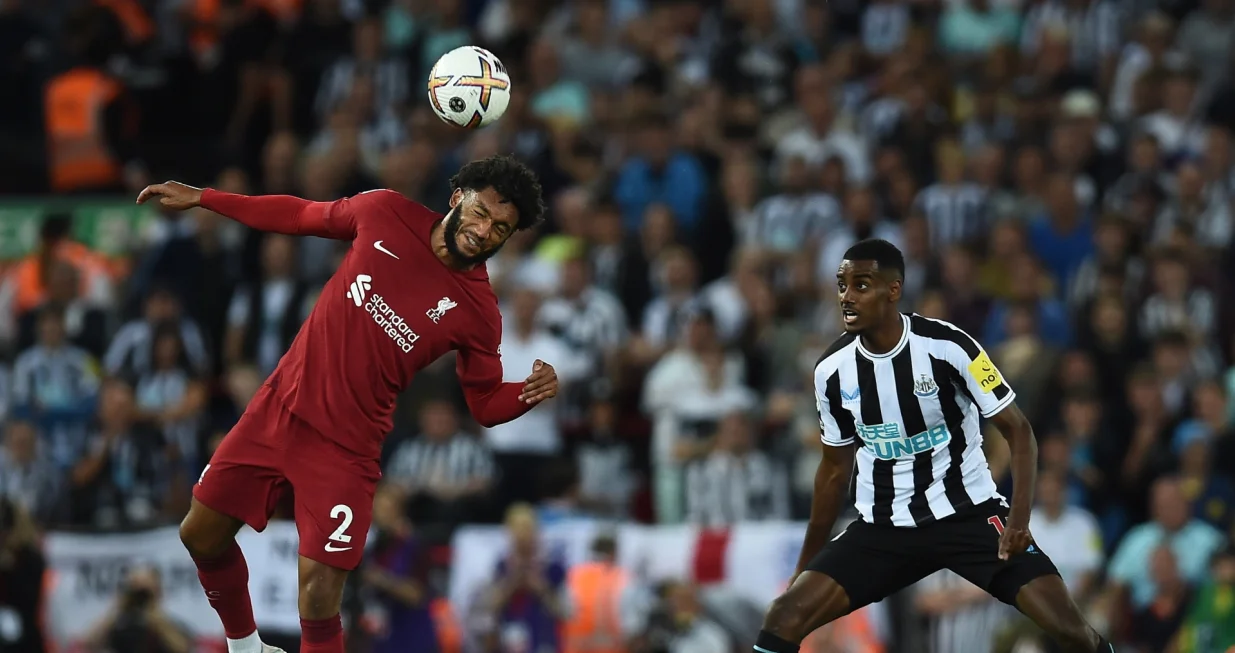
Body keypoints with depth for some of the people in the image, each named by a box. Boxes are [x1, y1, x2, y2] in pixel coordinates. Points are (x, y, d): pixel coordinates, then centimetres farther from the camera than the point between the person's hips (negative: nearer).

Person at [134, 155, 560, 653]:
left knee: (318, 598, -17)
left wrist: (532, 391, -21)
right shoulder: (385, 213, -5)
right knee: (201, 535, 12)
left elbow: (486, 404, 1)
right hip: (278, 408, 4)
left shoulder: (477, 312, -10)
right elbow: (302, 216, 11)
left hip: (344, 448, -4)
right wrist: (201, 198, 14)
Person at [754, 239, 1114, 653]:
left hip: (969, 512, -3)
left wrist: (1020, 519, -21)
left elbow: (1017, 430, -8)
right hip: (883, 526, 3)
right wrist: (806, 564, 15)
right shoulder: (832, 370, -4)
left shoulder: (948, 347, -15)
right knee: (784, 619, -15)